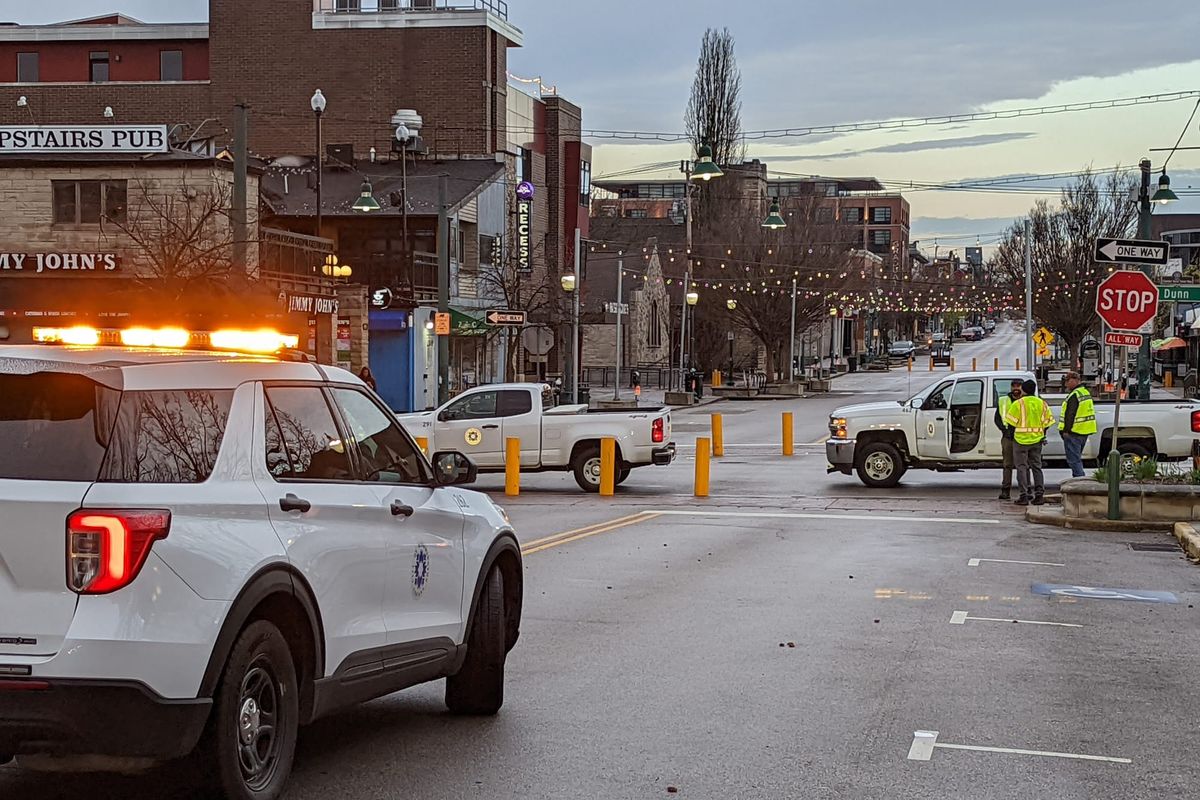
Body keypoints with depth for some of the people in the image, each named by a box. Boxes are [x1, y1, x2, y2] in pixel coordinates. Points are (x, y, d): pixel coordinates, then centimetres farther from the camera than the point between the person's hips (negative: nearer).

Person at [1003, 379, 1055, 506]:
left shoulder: (1018, 404, -10)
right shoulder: (1042, 403, 5)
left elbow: (1010, 421, -11)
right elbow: (1048, 422, 5)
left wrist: (1011, 433, 5)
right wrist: (1041, 433, 17)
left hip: (1021, 439, -4)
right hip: (1037, 440, 4)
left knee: (1021, 467, 2)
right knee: (1036, 467, 13)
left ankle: (1024, 495, -3)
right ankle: (1039, 494, 6)